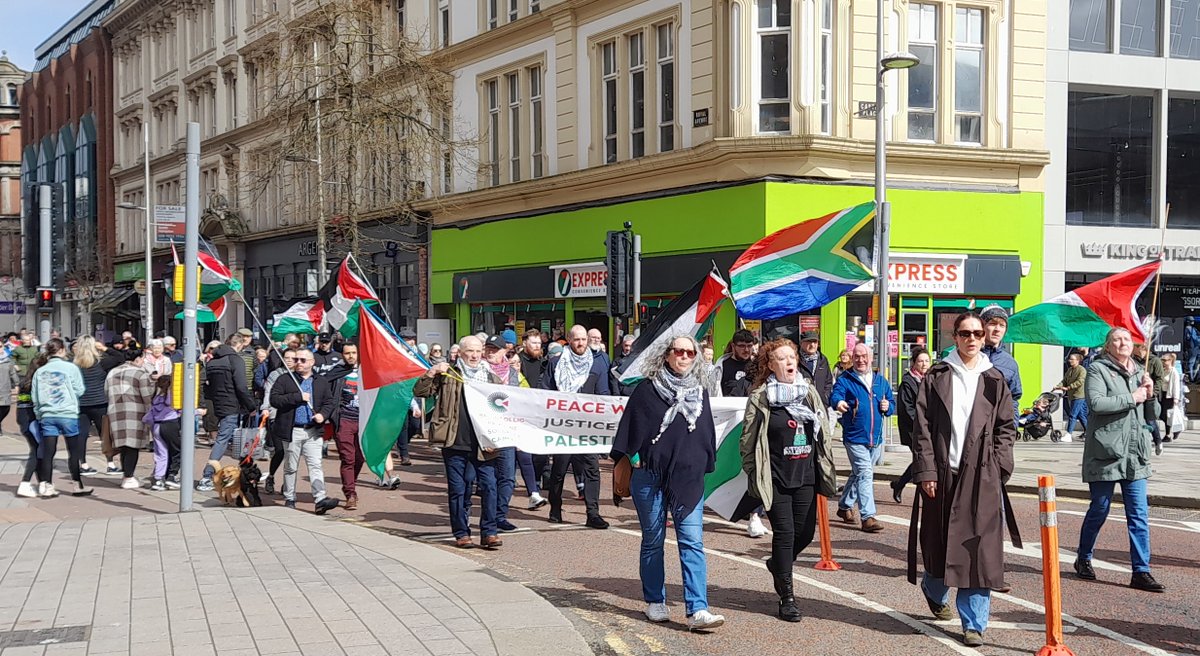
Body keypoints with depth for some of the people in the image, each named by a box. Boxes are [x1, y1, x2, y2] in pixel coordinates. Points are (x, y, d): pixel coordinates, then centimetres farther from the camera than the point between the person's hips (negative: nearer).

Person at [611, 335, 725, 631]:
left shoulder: (700, 393, 11)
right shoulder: (648, 389, 1)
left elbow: (708, 434, 18)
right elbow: (630, 427, 1)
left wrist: (706, 466, 14)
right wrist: (632, 459, -6)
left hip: (688, 478, 2)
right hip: (650, 475, -2)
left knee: (692, 542, -8)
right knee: (653, 540, 8)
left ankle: (697, 610, -14)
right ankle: (655, 602, 21)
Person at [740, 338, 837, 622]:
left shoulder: (810, 392, 9)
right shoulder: (760, 398, -5)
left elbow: (824, 432, 16)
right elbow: (748, 439, -2)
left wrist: (825, 471, 13)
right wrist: (753, 474, -4)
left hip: (805, 477, 5)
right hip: (776, 478, -5)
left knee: (805, 532, 6)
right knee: (784, 533, -5)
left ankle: (778, 564, 38)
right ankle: (787, 598, 6)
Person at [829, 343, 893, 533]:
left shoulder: (881, 382, 13)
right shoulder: (845, 380, -3)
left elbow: (892, 403, 19)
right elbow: (834, 395, -22)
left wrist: (888, 407, -5)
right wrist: (838, 403, -45)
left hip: (875, 438, 6)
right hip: (855, 437, -6)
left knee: (858, 474, 18)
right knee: (864, 474, -14)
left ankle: (845, 506, 34)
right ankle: (868, 517, -15)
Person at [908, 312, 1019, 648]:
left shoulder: (994, 380, 8)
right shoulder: (936, 377, 4)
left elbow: (1006, 428, 9)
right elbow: (922, 428, 0)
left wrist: (998, 468, -2)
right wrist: (926, 471, -6)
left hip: (982, 476, 1)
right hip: (943, 473, 0)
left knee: (978, 549, -3)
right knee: (940, 543, 9)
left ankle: (974, 623, 2)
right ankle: (934, 588, 40)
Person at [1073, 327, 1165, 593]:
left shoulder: (1140, 372, 16)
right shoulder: (1098, 369, -2)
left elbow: (1152, 416, 20)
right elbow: (1096, 403, -20)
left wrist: (1150, 395, 1)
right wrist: (1131, 398, -14)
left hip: (1135, 456, 5)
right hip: (1105, 453, -5)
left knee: (1139, 514, 0)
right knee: (1099, 511, 6)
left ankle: (1141, 572, 2)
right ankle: (1083, 559, 26)